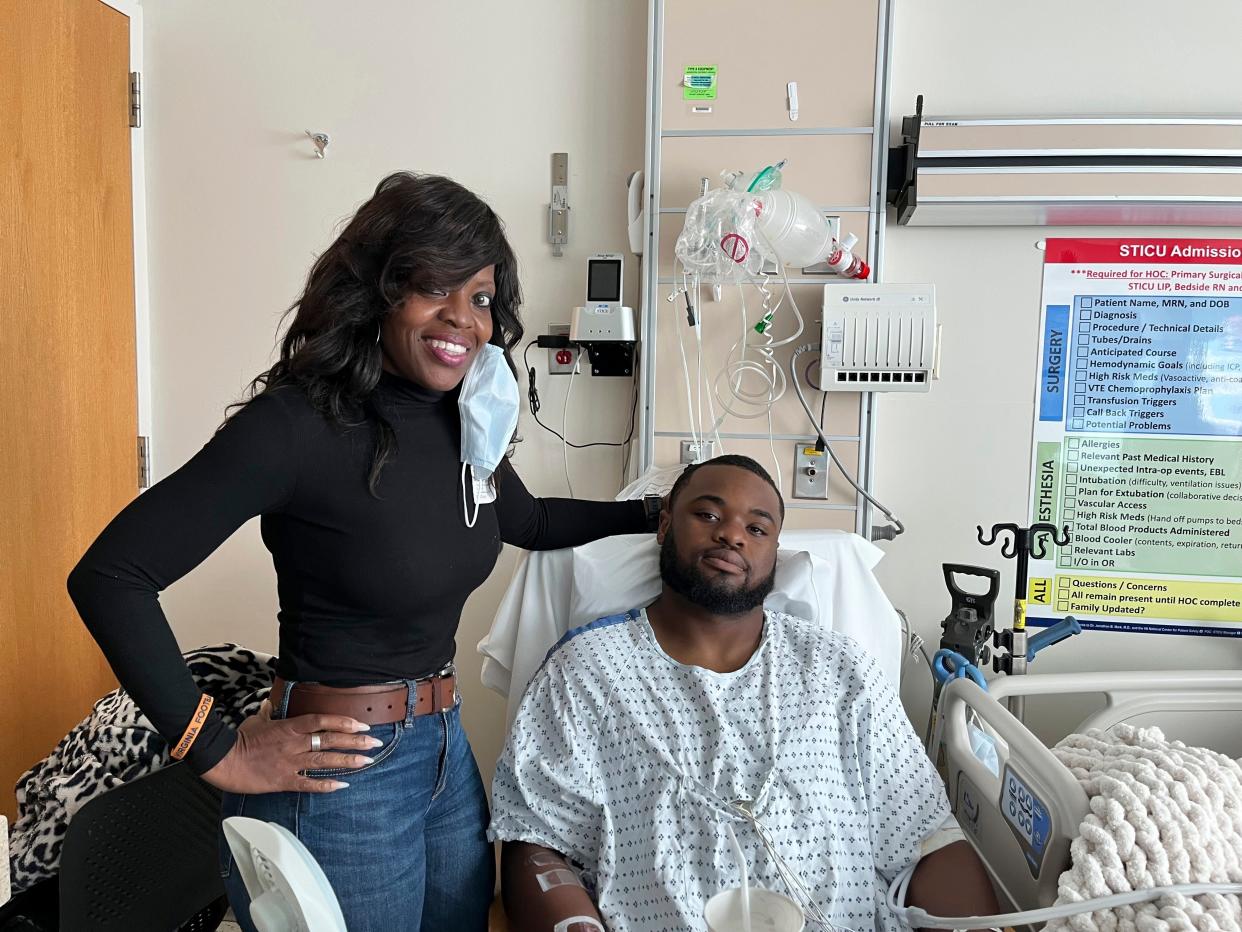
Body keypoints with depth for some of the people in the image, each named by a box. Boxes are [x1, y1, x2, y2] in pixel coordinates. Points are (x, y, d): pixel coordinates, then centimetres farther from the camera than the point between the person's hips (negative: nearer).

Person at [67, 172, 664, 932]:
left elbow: (525, 520, 19)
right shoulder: (299, 423, -21)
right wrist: (218, 754, -18)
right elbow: (109, 576, -21)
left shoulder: (466, 417, -1)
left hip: (446, 749, 7)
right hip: (337, 778, -7)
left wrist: (650, 515, 15)